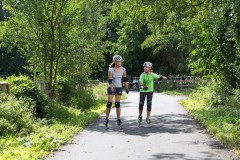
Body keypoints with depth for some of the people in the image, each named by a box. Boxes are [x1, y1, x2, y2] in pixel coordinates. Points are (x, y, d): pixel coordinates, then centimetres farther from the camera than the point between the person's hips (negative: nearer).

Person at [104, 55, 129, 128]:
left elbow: (125, 79, 3)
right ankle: (107, 119, 3)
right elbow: (110, 81, -17)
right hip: (111, 87, -2)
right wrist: (112, 90, -22)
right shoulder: (111, 70, -15)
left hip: (119, 88, 2)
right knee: (109, 103, -6)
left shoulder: (123, 69, -6)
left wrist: (127, 88, 2)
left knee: (117, 104, 1)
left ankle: (118, 119, 8)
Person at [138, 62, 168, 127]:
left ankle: (148, 118, 4)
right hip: (143, 91, -1)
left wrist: (163, 77, 24)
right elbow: (140, 83, -33)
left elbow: (158, 76, 9)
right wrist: (142, 86, -54)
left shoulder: (152, 75, -13)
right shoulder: (142, 75, -19)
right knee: (141, 104, -7)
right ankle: (140, 116, 17)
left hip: (150, 91, 1)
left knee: (149, 104, -8)